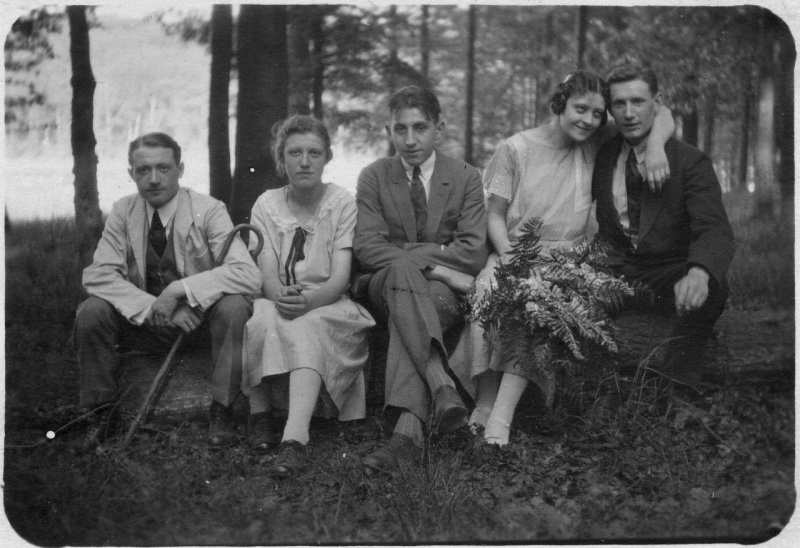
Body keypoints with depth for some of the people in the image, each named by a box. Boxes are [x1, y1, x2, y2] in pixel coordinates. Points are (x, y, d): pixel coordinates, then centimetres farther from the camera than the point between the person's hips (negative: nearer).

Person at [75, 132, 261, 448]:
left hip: (201, 313, -2)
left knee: (233, 307, -32)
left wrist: (179, 289, -33)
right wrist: (152, 307, -27)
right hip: (144, 317, 3)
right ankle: (100, 410, -2)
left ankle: (221, 409, -18)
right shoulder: (123, 212, -5)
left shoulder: (208, 211, -15)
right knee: (90, 312, -21)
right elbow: (97, 275, -13)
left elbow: (248, 274, -27)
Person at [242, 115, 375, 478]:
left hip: (329, 307, -2)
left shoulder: (343, 203, 0)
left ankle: (295, 437, -50)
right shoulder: (266, 204, 6)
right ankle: (260, 414, -24)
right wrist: (280, 294, -30)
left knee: (307, 326, -36)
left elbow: (341, 276, -11)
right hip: (277, 304, 2)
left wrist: (310, 300, -33)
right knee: (263, 317, -34)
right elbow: (266, 274, -5)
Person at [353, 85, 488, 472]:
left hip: (447, 294, 0)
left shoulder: (466, 177, 6)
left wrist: (401, 251, -11)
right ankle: (442, 386, -51)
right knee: (402, 271, -36)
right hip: (386, 290, 0)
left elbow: (473, 253, -5)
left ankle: (408, 428, -49)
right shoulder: (373, 177, 7)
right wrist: (434, 266, -19)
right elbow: (367, 248, -7)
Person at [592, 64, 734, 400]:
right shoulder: (602, 157, 7)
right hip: (617, 271, 3)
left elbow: (715, 230, -19)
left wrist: (699, 272, -45)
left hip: (671, 275, -3)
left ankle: (675, 394, -29)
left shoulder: (691, 162, -6)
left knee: (712, 289, -35)